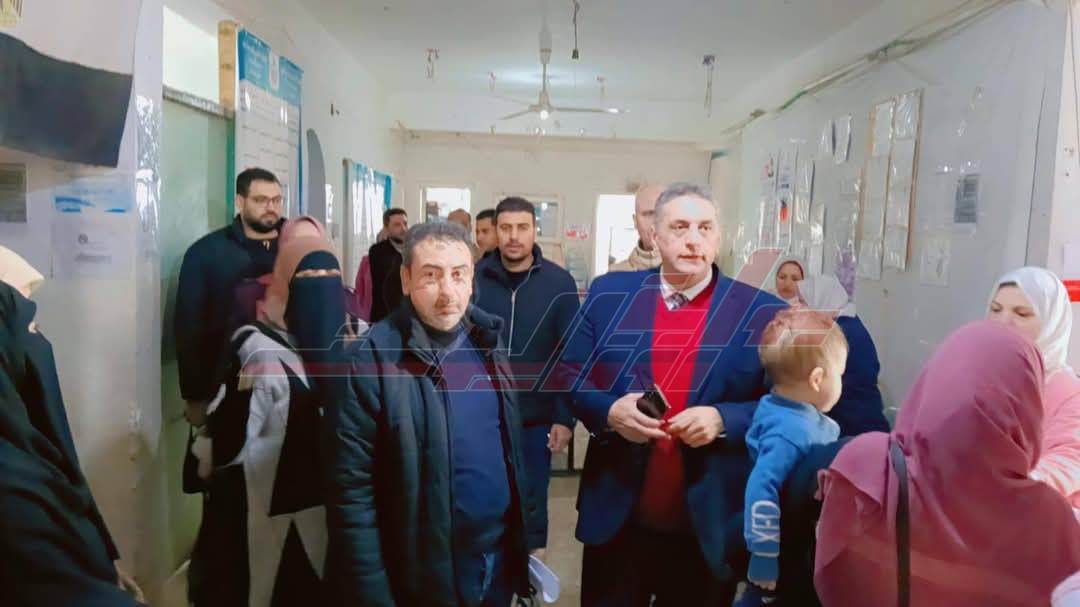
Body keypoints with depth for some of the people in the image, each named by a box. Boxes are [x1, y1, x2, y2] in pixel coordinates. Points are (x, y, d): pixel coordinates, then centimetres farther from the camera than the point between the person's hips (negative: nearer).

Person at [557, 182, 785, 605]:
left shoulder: (761, 313, -3)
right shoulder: (609, 294, 1)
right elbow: (567, 376, 3)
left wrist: (723, 420, -20)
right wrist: (609, 411, -16)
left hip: (710, 526, 0)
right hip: (616, 517, 1)